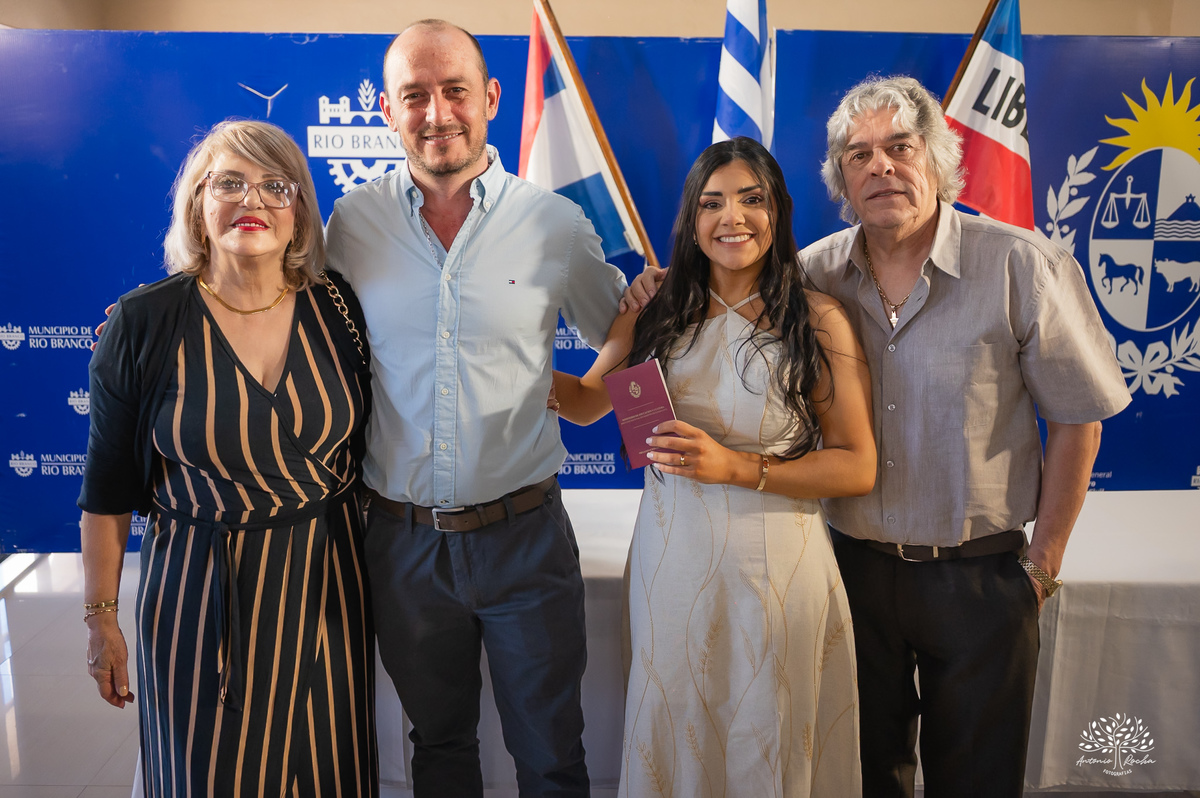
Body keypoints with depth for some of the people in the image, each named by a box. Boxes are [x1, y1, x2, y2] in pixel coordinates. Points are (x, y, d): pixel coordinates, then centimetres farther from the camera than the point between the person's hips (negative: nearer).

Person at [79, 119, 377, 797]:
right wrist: (101, 618, 0)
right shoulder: (143, 325, -10)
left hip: (326, 586, 2)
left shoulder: (336, 308, -4)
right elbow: (107, 491, -3)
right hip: (200, 594, -2)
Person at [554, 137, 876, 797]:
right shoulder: (656, 310, 2)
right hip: (668, 566, 3)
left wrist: (736, 466, -18)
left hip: (775, 572, -2)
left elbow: (858, 468, -6)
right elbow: (588, 401, 14)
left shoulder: (819, 321, -6)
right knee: (671, 745, 17)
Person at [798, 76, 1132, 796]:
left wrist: (1044, 562, -4)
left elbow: (1077, 418, -7)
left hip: (981, 578, -2)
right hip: (855, 567, 2)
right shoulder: (813, 274, -4)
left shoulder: (1021, 265, -12)